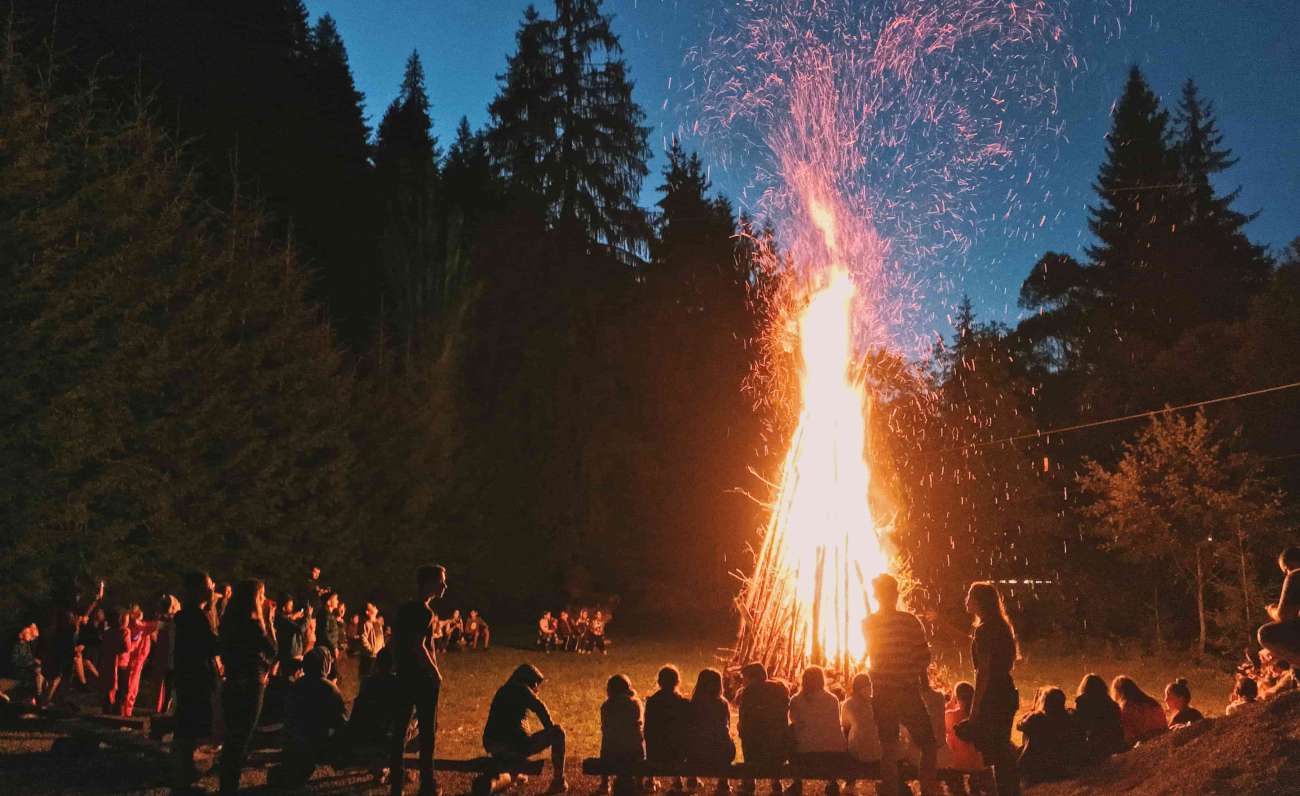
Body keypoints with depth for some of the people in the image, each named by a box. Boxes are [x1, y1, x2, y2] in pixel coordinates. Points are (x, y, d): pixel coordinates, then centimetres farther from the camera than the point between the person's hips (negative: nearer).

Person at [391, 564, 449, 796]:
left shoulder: (403, 609, 9)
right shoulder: (425, 612, -16)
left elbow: (396, 644, 14)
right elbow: (418, 646, -23)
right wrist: (436, 672, -14)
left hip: (403, 677, 8)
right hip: (423, 679, -8)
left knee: (399, 730, 10)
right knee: (427, 732, 3)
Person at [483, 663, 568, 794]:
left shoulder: (503, 691, 23)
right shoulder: (521, 688, -1)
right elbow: (539, 707, -11)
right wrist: (551, 728, 5)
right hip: (515, 746, -9)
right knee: (558, 732, 5)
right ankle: (558, 782, 10)